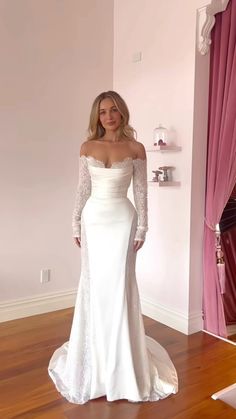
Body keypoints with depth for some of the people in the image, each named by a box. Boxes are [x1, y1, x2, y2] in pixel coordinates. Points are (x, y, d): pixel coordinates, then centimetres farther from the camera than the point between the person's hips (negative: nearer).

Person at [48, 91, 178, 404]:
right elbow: (82, 189, 7)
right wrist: (76, 223, 5)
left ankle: (122, 362, 19)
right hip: (93, 219, 3)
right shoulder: (87, 148, 5)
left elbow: (141, 192, -1)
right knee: (93, 284, 9)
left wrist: (142, 228, -4)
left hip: (122, 220, -2)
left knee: (118, 285, 1)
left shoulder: (136, 148, -2)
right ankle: (93, 356, 29)